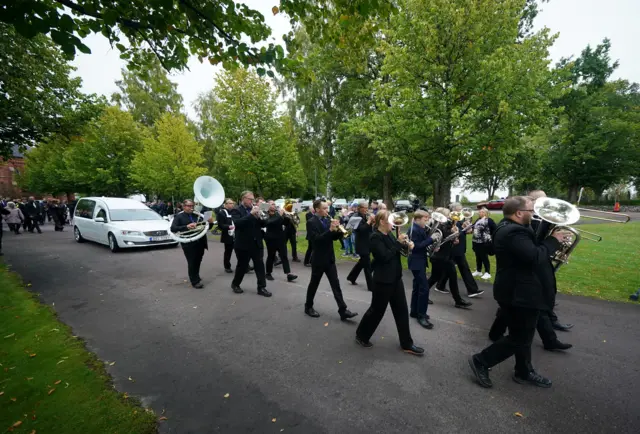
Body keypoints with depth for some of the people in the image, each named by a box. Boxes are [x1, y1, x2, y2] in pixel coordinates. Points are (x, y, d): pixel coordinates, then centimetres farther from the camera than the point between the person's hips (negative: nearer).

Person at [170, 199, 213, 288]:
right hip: (188, 244, -4)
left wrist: (210, 222, -10)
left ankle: (196, 278, 33)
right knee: (192, 263, 1)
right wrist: (186, 226, -24)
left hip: (200, 243, 4)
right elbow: (173, 229, -11)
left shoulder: (197, 215, 11)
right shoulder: (179, 217, 1)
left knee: (198, 262, 15)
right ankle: (195, 281, 11)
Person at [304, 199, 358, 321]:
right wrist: (330, 229, -30)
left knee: (336, 285, 7)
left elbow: (333, 237, 8)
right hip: (318, 259, -6)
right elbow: (316, 239, -25)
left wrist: (339, 231, -12)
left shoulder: (328, 220, 5)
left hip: (330, 258, 6)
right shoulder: (311, 222, -14)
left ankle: (343, 310, 12)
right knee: (314, 284, 10)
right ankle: (308, 307, 30)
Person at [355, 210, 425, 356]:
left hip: (395, 278, 8)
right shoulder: (375, 237, -18)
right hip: (383, 280, -8)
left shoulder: (389, 234, 8)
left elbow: (397, 250, 14)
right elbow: (384, 256, -26)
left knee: (402, 310, 13)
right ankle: (361, 335, 28)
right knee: (377, 310, 6)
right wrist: (399, 242, -23)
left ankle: (407, 344, 27)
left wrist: (407, 245, -5)